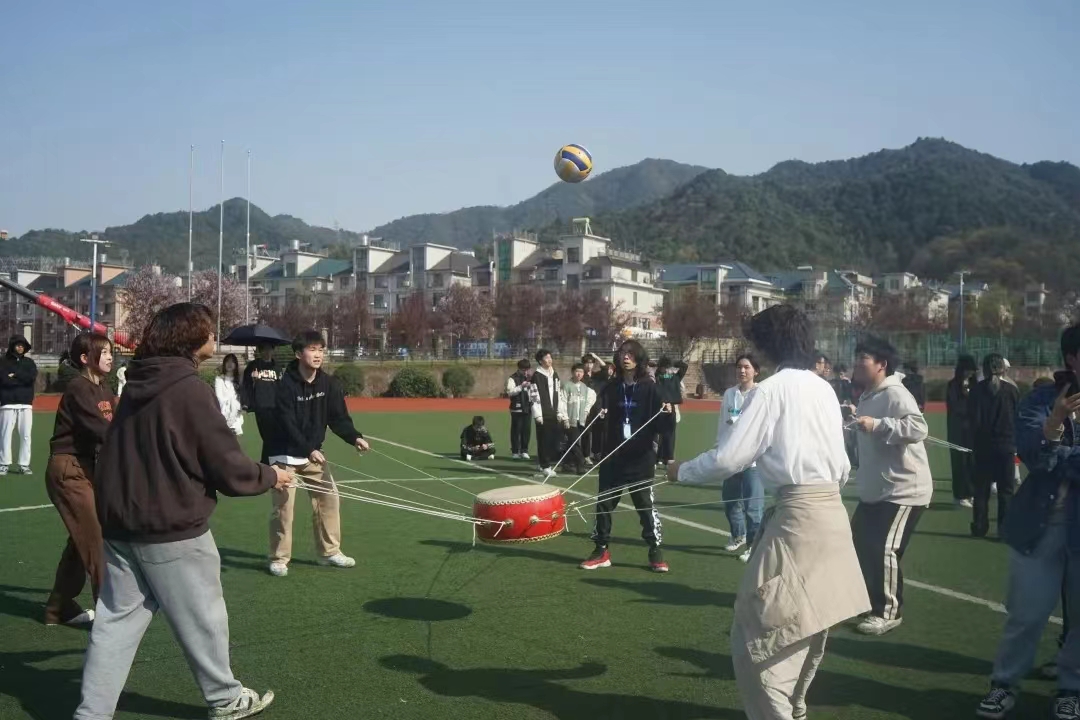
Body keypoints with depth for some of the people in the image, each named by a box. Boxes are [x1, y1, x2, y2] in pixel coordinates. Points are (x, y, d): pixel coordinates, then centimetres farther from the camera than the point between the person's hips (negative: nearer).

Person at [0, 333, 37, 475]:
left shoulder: (29, 362, 13)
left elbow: (32, 378, -4)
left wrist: (15, 375, -8)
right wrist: (23, 379, -8)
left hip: (26, 404, 2)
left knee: (26, 435, 1)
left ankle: (24, 464, 5)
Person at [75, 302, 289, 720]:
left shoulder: (137, 385, 7)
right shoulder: (191, 389, -17)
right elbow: (229, 468, -16)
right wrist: (269, 477, 2)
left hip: (119, 525, 7)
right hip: (172, 530, -7)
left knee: (116, 621, 13)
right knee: (203, 619, 10)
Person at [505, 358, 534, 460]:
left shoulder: (529, 378, 15)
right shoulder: (513, 379, -6)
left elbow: (532, 390, 28)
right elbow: (510, 392, -20)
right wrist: (521, 386, -29)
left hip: (528, 408, 6)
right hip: (517, 409, -6)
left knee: (527, 430, 6)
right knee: (516, 430, -3)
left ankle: (524, 451, 15)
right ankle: (515, 452, 5)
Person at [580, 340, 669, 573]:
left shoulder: (650, 388, -2)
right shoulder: (611, 388, 5)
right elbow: (599, 419, 3)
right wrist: (598, 416, -19)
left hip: (641, 458, -3)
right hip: (613, 456, 3)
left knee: (646, 504, 4)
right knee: (604, 503, 8)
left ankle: (655, 552, 16)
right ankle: (601, 551, 20)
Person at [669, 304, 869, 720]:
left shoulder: (771, 389, -9)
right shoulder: (824, 388, 14)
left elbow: (727, 459, -13)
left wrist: (681, 472, 2)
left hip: (797, 515, -9)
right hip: (832, 513, 9)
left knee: (754, 635, -2)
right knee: (806, 626, 23)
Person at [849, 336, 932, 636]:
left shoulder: (896, 394, -19)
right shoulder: (868, 396, 11)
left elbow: (918, 428, -35)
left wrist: (877, 424, -38)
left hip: (904, 489, -10)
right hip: (874, 489, 10)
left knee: (885, 549, -12)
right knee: (859, 542, 15)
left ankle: (888, 612, 5)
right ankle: (869, 597, 34)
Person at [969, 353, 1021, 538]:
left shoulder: (977, 390, -5)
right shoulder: (1011, 390, -4)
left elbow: (974, 419, -6)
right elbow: (1019, 418, 0)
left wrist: (975, 440, 5)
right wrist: (1015, 440, 11)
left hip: (983, 446, 1)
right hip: (1006, 445, -1)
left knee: (981, 489, 9)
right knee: (1006, 489, 6)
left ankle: (979, 527, 11)